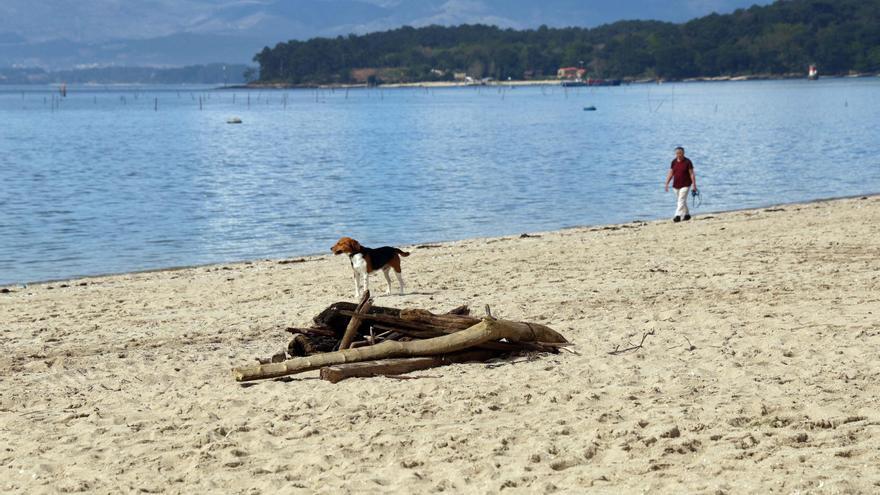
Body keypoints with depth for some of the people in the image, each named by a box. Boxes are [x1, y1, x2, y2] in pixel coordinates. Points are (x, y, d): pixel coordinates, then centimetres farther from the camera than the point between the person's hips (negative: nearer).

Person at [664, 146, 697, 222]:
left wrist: (694, 185, -11)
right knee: (682, 201, 14)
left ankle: (678, 216, -21)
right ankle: (687, 215, 27)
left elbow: (692, 174, -7)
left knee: (681, 200, -14)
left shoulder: (687, 162, -7)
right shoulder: (674, 162, 6)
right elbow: (670, 174, 9)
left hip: (685, 185, -5)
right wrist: (667, 184, 3)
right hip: (676, 185, 6)